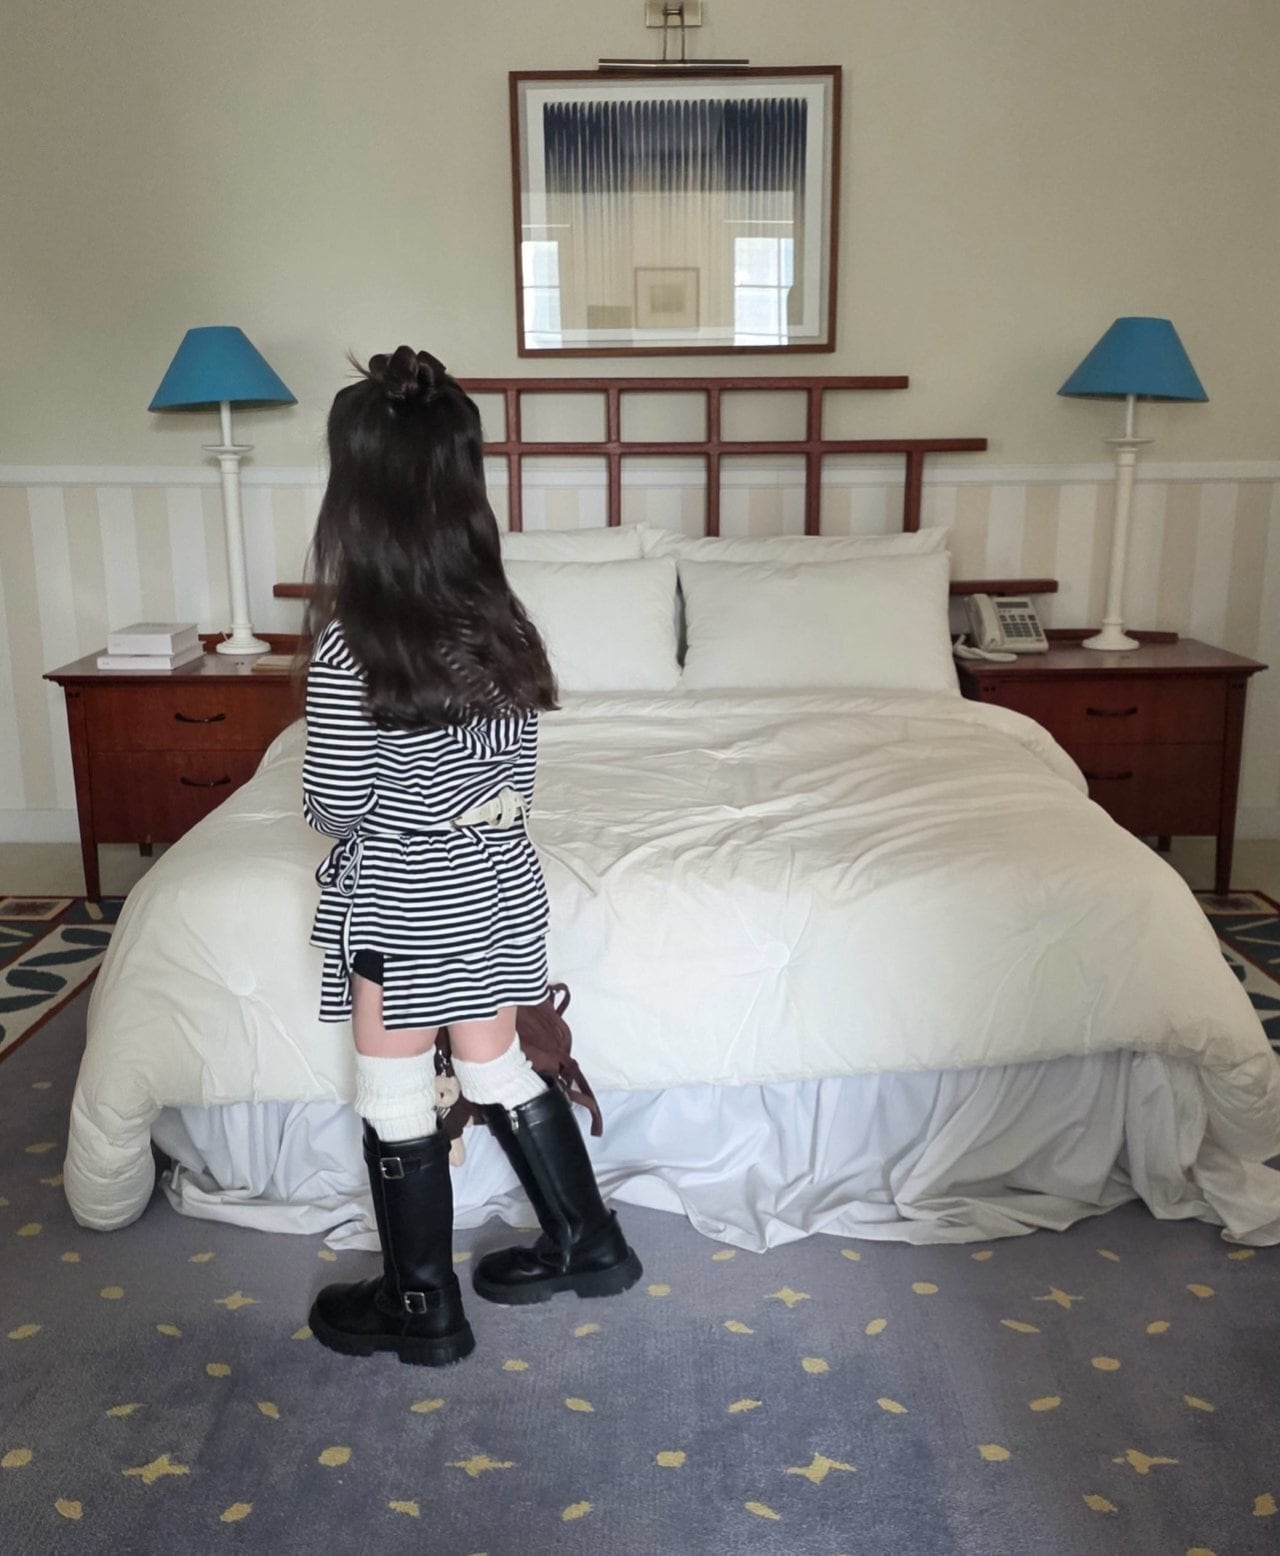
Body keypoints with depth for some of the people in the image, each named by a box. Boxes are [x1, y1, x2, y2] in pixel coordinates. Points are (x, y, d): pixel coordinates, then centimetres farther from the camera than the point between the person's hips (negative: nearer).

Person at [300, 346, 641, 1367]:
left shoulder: (351, 644, -22)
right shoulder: (501, 620, -3)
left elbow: (335, 805, -16)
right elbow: (520, 767, 5)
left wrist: (380, 808, 5)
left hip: (400, 903, -6)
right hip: (497, 884, 6)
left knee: (398, 1104, 12)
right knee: (497, 1068, 23)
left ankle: (421, 1308, 29)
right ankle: (588, 1242, 37)